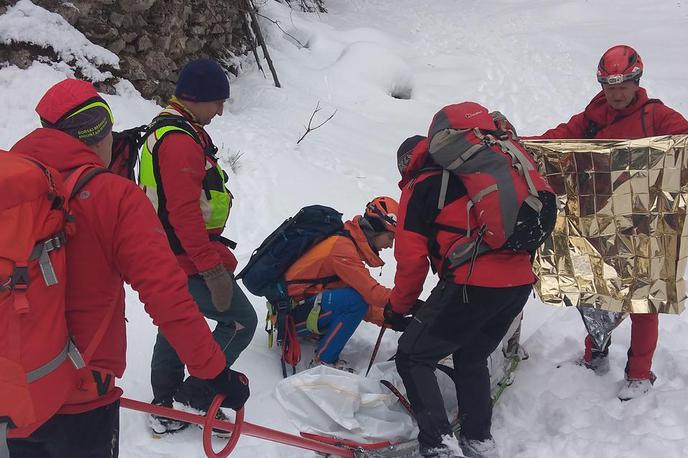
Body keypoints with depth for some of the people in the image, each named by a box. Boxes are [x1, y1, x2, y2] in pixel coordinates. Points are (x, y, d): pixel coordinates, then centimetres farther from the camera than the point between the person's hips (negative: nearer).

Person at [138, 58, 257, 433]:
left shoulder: (164, 129, 13)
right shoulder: (181, 142, -21)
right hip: (188, 259, -11)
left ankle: (165, 408, 30)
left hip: (165, 255, 11)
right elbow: (185, 213, -27)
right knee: (241, 320, -2)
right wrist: (213, 268, -26)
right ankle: (196, 396, 1)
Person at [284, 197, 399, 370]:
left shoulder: (351, 244, 7)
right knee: (355, 299, -25)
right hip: (290, 315, -9)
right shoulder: (342, 246, -22)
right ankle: (323, 361, -13)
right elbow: (371, 293, -28)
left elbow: (367, 295, 9)